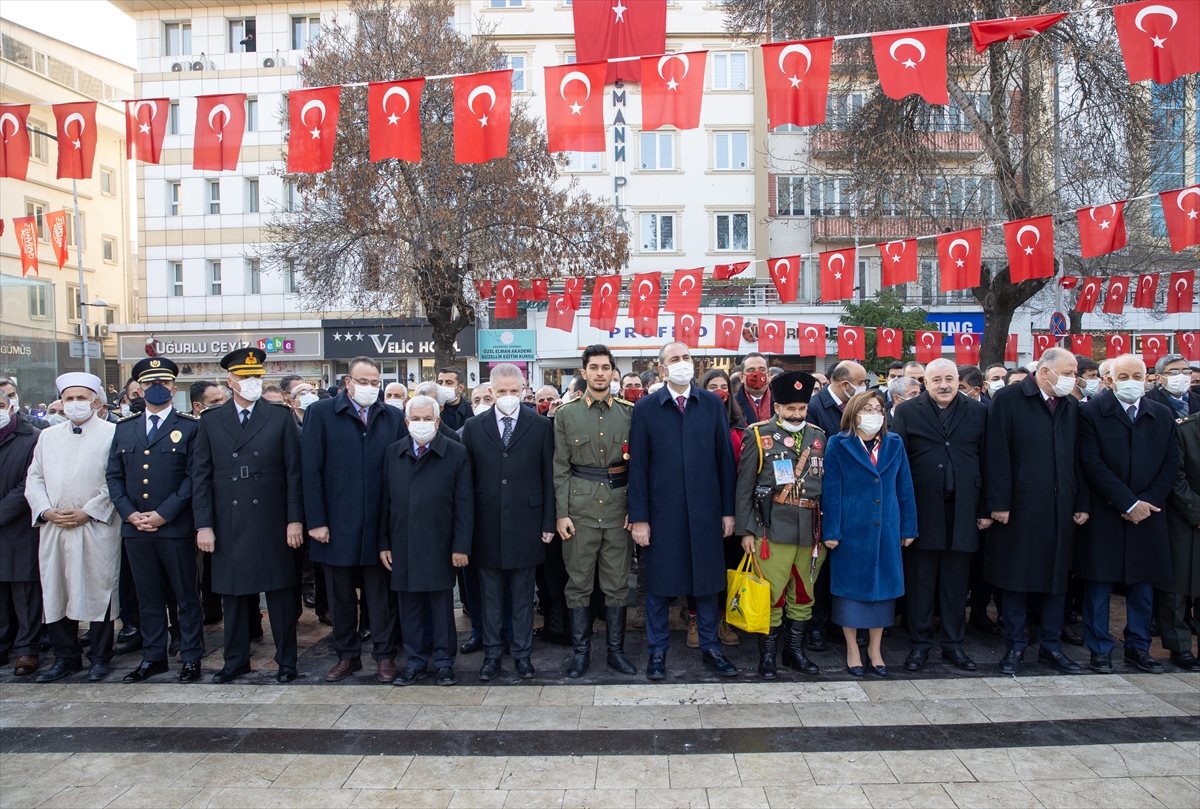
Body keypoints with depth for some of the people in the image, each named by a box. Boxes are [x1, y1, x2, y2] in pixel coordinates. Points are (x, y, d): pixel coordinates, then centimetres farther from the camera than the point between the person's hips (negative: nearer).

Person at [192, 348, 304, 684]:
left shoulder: (281, 417, 2)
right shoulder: (210, 421, 6)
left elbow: (294, 471, 0)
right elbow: (200, 476, 5)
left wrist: (295, 519, -5)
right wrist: (203, 525, -2)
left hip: (272, 523, -1)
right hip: (228, 526, 2)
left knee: (280, 593, 5)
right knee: (232, 594, 11)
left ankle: (286, 661, 18)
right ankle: (236, 660, 27)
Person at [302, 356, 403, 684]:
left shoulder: (393, 418, 5)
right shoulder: (320, 413, 0)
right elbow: (311, 470, -4)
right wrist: (316, 521, -9)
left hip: (380, 523, 1)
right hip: (337, 524, 0)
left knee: (381, 593, 8)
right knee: (340, 594, 12)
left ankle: (384, 656, 21)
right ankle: (347, 655, 28)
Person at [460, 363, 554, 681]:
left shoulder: (541, 426, 2)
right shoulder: (473, 427, 5)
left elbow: (548, 476, 1)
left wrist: (548, 522, -2)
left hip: (525, 524, -1)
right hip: (487, 526, 1)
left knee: (523, 596, 9)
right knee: (490, 595, 11)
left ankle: (522, 653, 23)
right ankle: (492, 652, 24)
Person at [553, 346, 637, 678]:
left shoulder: (629, 414, 5)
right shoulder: (566, 414, 3)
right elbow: (560, 467, 1)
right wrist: (561, 513, -5)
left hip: (618, 510, 1)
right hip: (579, 509, -1)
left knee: (617, 584, 8)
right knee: (578, 584, 6)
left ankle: (616, 650, 21)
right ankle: (581, 652, 18)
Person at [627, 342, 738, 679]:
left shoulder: (713, 405, 5)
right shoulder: (645, 408, 0)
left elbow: (725, 460, 5)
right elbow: (638, 466, -2)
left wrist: (728, 510, 2)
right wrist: (638, 518, -6)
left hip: (705, 512, 2)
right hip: (662, 512, -1)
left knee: (707, 583, 11)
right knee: (658, 584, 9)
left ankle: (710, 648, 27)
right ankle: (657, 651, 24)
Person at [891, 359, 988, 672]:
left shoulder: (979, 412, 6)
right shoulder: (908, 412, 2)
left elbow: (988, 461, 6)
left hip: (963, 512, 1)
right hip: (922, 511, -1)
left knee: (956, 582, 11)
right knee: (919, 581, 7)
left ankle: (953, 644, 24)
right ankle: (920, 643, 19)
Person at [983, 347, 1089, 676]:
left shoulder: (1071, 405, 11)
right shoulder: (1009, 399, -6)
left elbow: (1078, 458, 12)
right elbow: (996, 454, -11)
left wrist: (1082, 503, 7)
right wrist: (998, 502, -15)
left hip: (1059, 508, 5)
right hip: (1019, 506, -5)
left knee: (1056, 576, 12)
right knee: (1014, 577, 4)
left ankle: (1051, 646, 26)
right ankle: (1015, 646, 16)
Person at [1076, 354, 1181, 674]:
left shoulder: (1163, 415, 9)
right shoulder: (1091, 412, -4)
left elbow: (1171, 464, 6)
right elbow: (1092, 464, -11)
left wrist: (1147, 502, -7)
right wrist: (1127, 503, -14)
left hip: (1148, 514, 4)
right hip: (1104, 515, -4)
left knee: (1143, 585, 11)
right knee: (1098, 584, 2)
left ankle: (1138, 647, 24)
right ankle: (1100, 649, 13)